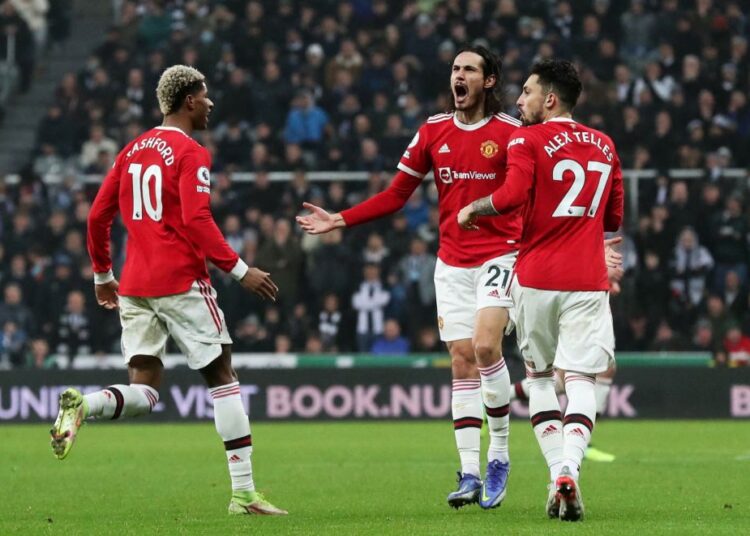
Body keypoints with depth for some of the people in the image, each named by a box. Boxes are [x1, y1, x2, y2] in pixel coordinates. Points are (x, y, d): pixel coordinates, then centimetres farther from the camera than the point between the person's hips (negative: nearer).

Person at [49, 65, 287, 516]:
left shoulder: (133, 151, 15)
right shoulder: (191, 154, -7)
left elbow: (98, 216, 16)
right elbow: (196, 221, -18)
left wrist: (103, 275, 26)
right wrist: (240, 270, -15)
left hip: (133, 287, 6)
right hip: (181, 283, -6)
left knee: (144, 392, 6)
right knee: (223, 377, 3)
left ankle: (82, 405, -26)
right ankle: (244, 492, 1)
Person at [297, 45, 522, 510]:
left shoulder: (511, 133, -5)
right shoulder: (433, 132, 7)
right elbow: (396, 195, 12)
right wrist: (340, 220, 6)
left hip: (499, 255, -4)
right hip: (451, 262, 4)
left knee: (485, 345, -20)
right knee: (461, 361, 0)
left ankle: (499, 456, -3)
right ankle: (470, 475, 0)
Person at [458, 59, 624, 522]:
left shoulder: (528, 140, -3)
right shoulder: (604, 145, 13)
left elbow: (512, 196, -19)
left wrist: (471, 209, -3)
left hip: (536, 278, -2)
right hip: (588, 279, 2)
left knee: (539, 376, 13)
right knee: (582, 380, -2)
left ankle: (557, 475, 3)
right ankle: (569, 470, -23)